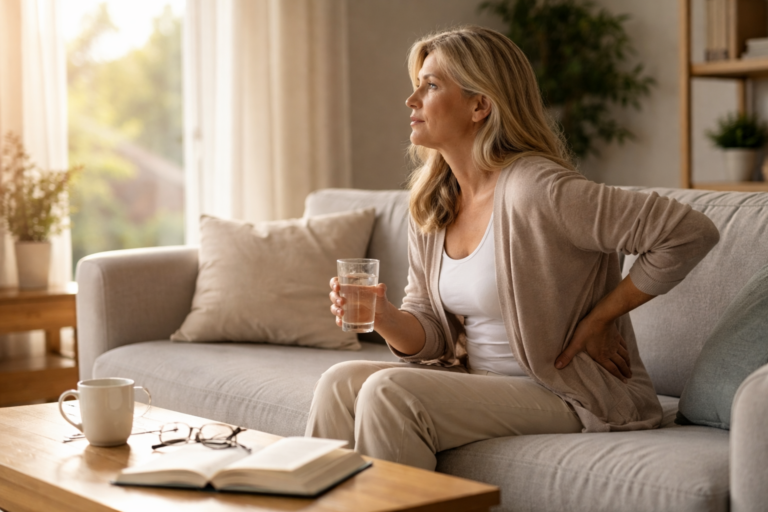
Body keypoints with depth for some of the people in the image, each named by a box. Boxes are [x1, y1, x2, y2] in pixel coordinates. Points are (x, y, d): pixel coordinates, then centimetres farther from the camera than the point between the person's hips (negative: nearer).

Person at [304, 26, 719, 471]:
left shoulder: (536, 189, -21)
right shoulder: (431, 204, 6)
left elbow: (691, 233, -23)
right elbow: (434, 332, 8)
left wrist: (598, 320, -15)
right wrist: (386, 318, -14)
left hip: (573, 397, -7)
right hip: (479, 380, 7)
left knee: (388, 393, -23)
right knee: (342, 382, -10)